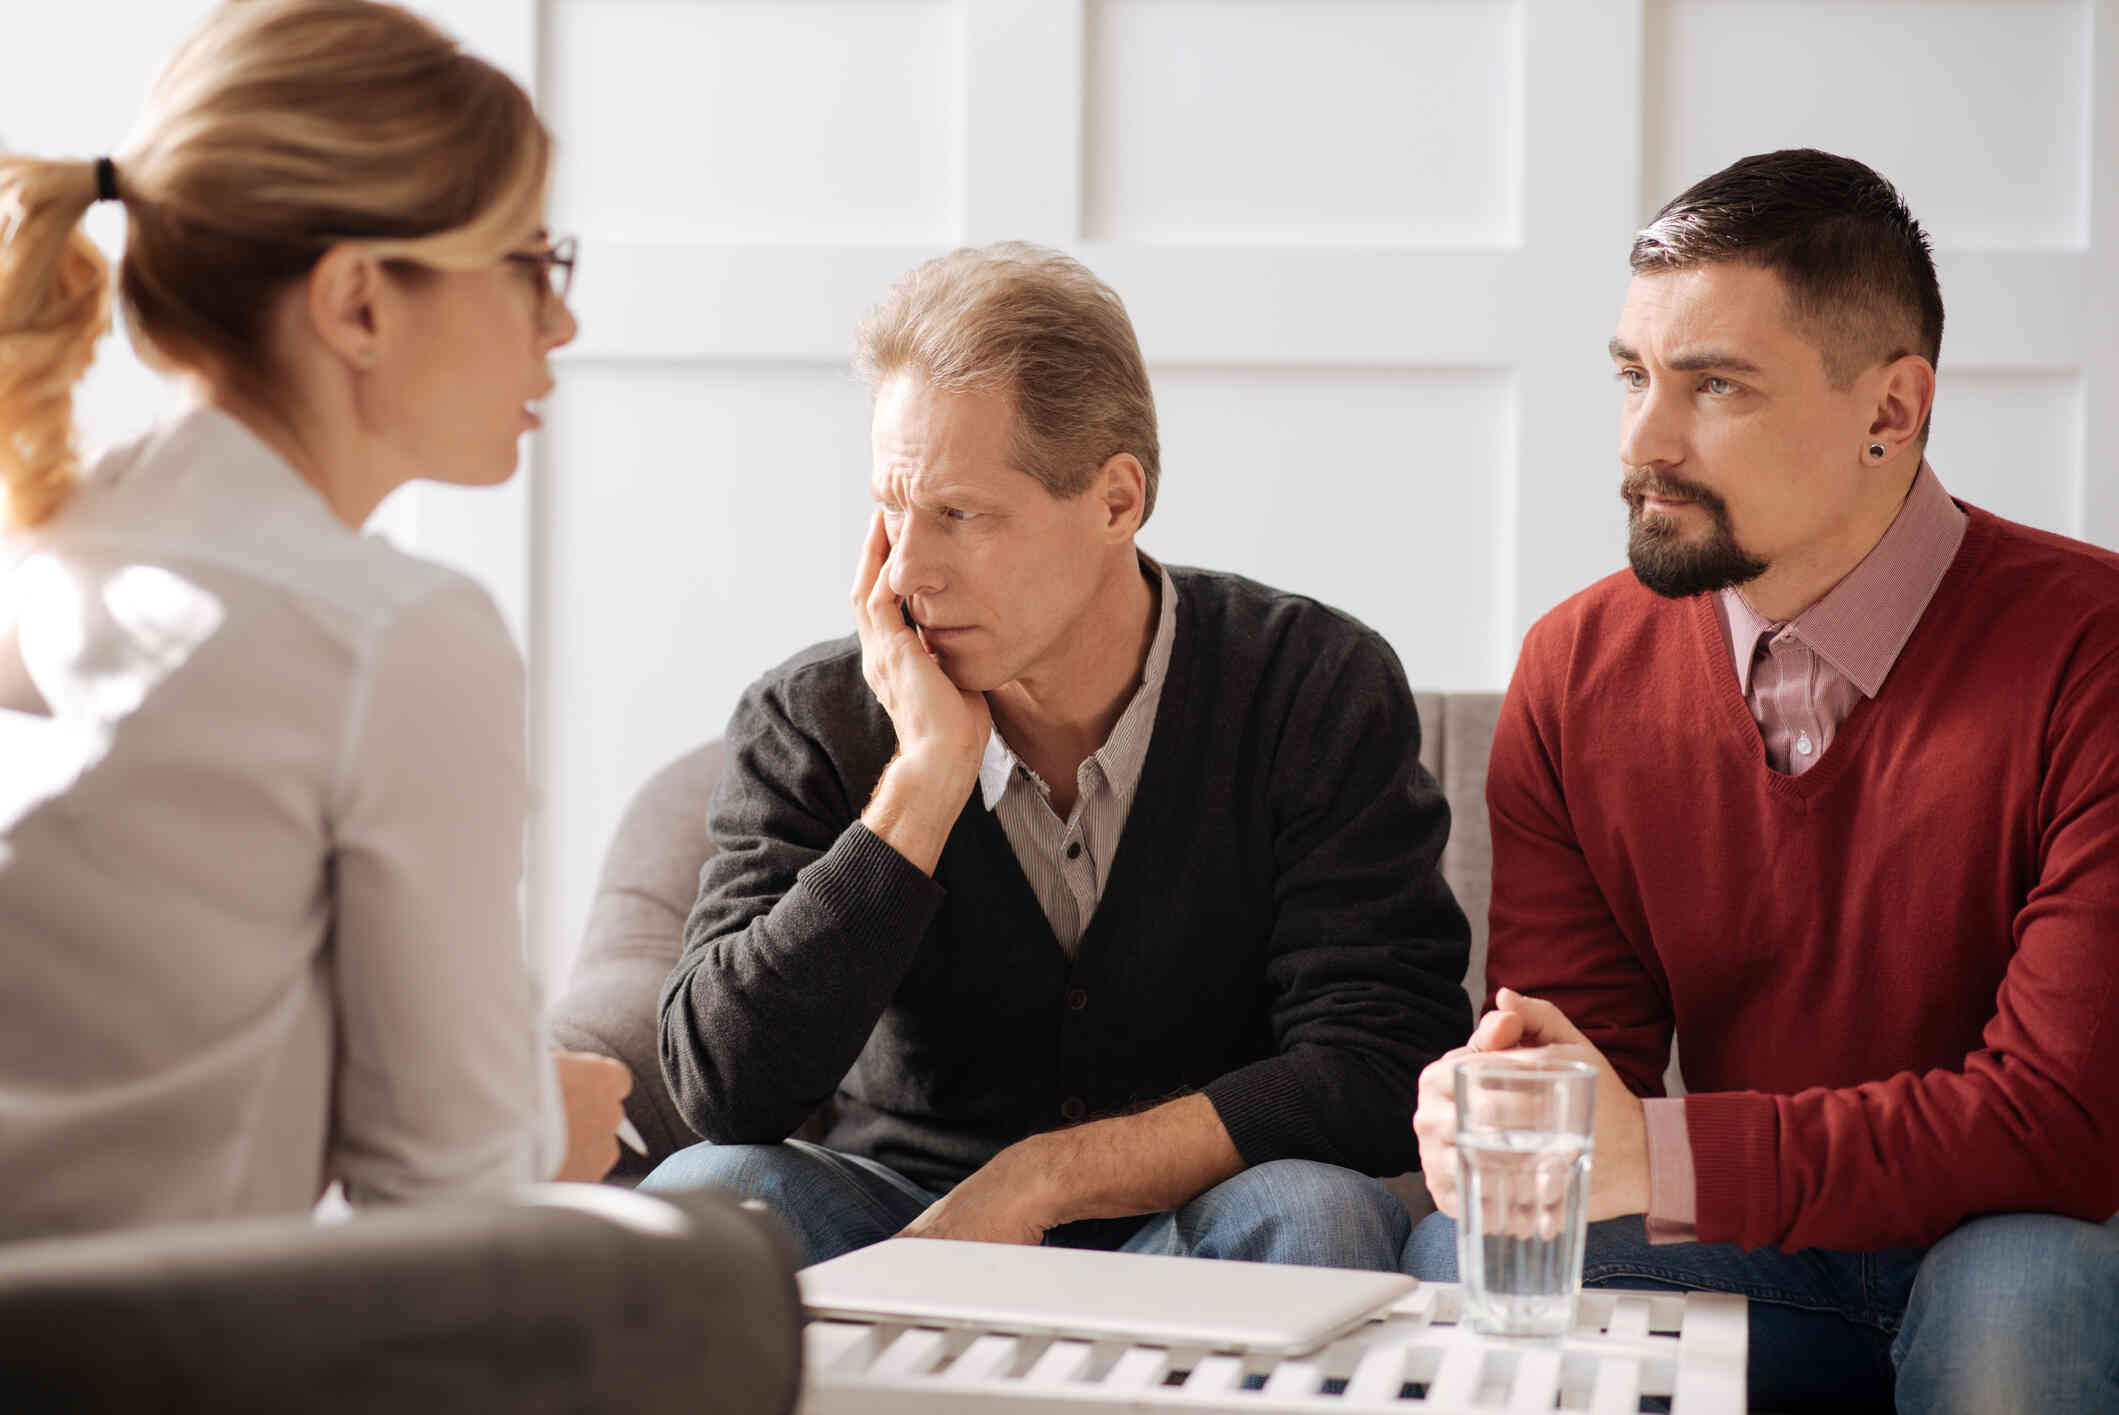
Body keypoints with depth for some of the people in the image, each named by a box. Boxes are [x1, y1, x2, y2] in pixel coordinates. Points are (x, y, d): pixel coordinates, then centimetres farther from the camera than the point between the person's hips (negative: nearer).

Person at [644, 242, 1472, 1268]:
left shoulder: (1316, 691, -9)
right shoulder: (810, 723, -6)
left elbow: (1381, 1070, -15)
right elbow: (724, 1089, -18)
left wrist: (1032, 1181, -21)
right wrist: (929, 769, -22)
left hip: (1186, 1245, 0)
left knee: (1311, 1212, -33)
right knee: (703, 1194, -29)